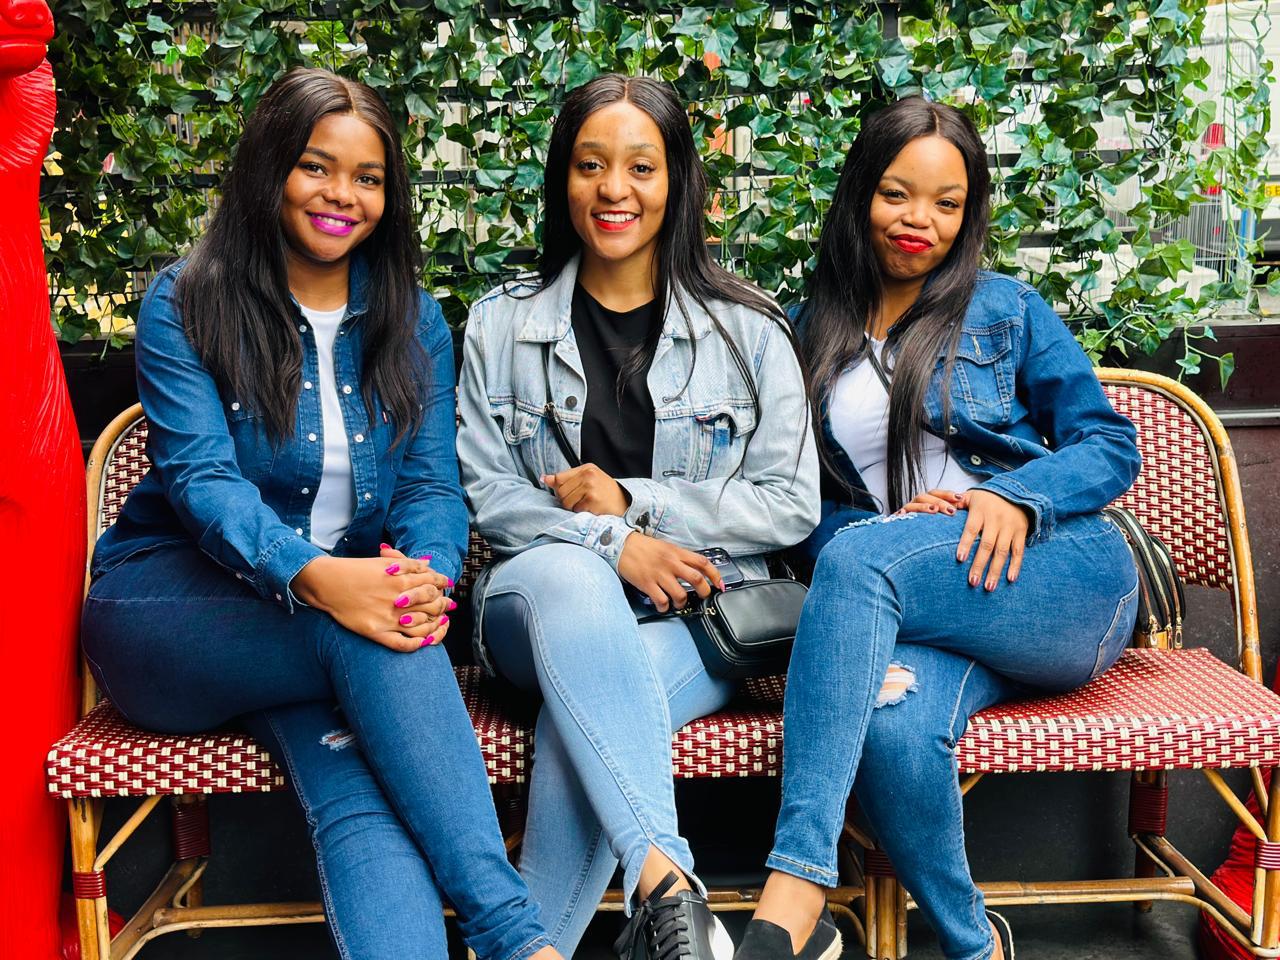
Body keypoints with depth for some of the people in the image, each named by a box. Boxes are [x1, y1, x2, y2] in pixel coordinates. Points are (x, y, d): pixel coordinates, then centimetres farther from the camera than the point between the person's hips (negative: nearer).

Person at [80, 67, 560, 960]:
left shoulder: (415, 323, 11)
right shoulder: (186, 306, 0)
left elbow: (432, 483, 4)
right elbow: (200, 477, -14)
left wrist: (427, 577, -21)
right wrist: (311, 577, -34)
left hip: (350, 589, 3)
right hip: (174, 607, -3)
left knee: (360, 789, -32)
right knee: (368, 638, -35)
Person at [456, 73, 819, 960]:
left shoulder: (749, 330, 7)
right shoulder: (502, 327, 10)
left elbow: (792, 507, 2)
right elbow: (486, 495, 4)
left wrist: (633, 501, -8)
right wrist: (610, 543, -14)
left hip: (700, 618, 0)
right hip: (546, 605, 1)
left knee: (582, 717, -35)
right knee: (566, 570, -38)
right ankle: (666, 886, -47)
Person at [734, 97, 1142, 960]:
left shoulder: (1006, 310, 12)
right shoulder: (816, 335, 17)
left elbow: (1112, 446, 8)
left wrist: (1016, 494, -13)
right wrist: (896, 519, -8)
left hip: (1062, 577, -2)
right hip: (913, 602, 2)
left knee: (861, 556, -34)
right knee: (890, 718, -36)